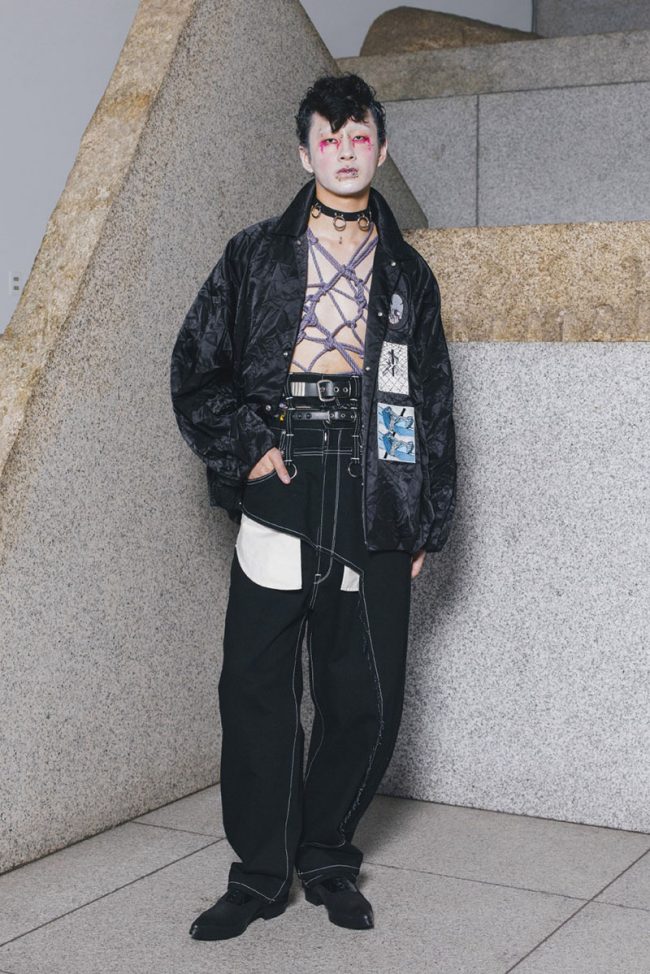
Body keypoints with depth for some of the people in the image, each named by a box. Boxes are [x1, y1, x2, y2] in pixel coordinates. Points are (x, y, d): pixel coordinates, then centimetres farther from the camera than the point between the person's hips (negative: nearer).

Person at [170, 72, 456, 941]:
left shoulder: (409, 274, 15)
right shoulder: (255, 255, 9)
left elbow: (434, 402, 15)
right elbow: (195, 369, 7)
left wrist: (430, 520, 10)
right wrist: (245, 447, -6)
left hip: (375, 507, 2)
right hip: (279, 498, -2)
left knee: (367, 699, 4)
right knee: (258, 689, -1)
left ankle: (326, 857, 23)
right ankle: (260, 874, 14)